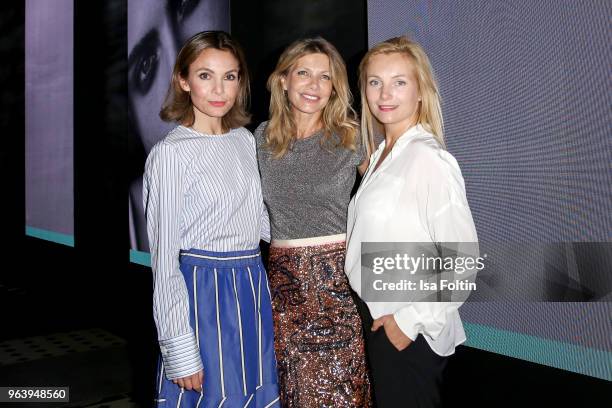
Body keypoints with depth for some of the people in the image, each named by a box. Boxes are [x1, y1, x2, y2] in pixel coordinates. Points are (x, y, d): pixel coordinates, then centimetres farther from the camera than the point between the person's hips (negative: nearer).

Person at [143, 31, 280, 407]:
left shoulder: (245, 139, 6)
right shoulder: (171, 153, -12)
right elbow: (164, 258, -12)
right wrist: (180, 351, -13)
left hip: (253, 287, 6)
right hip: (203, 290, -6)